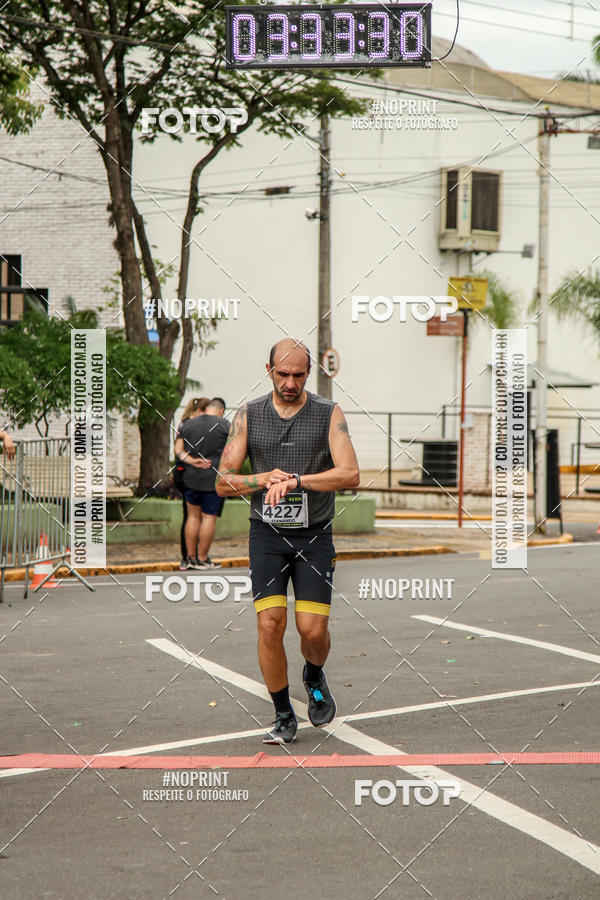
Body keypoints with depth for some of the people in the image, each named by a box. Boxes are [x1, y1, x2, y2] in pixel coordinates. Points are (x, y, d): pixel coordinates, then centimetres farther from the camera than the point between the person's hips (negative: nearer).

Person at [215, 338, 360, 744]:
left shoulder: (329, 414, -1)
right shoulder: (249, 416, 3)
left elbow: (350, 474, -14)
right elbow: (224, 482, 2)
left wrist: (296, 480, -24)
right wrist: (266, 478, -16)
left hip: (314, 535, -1)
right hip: (267, 533, 1)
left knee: (313, 629, -7)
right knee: (270, 624, -10)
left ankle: (315, 677, 29)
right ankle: (284, 717, 6)